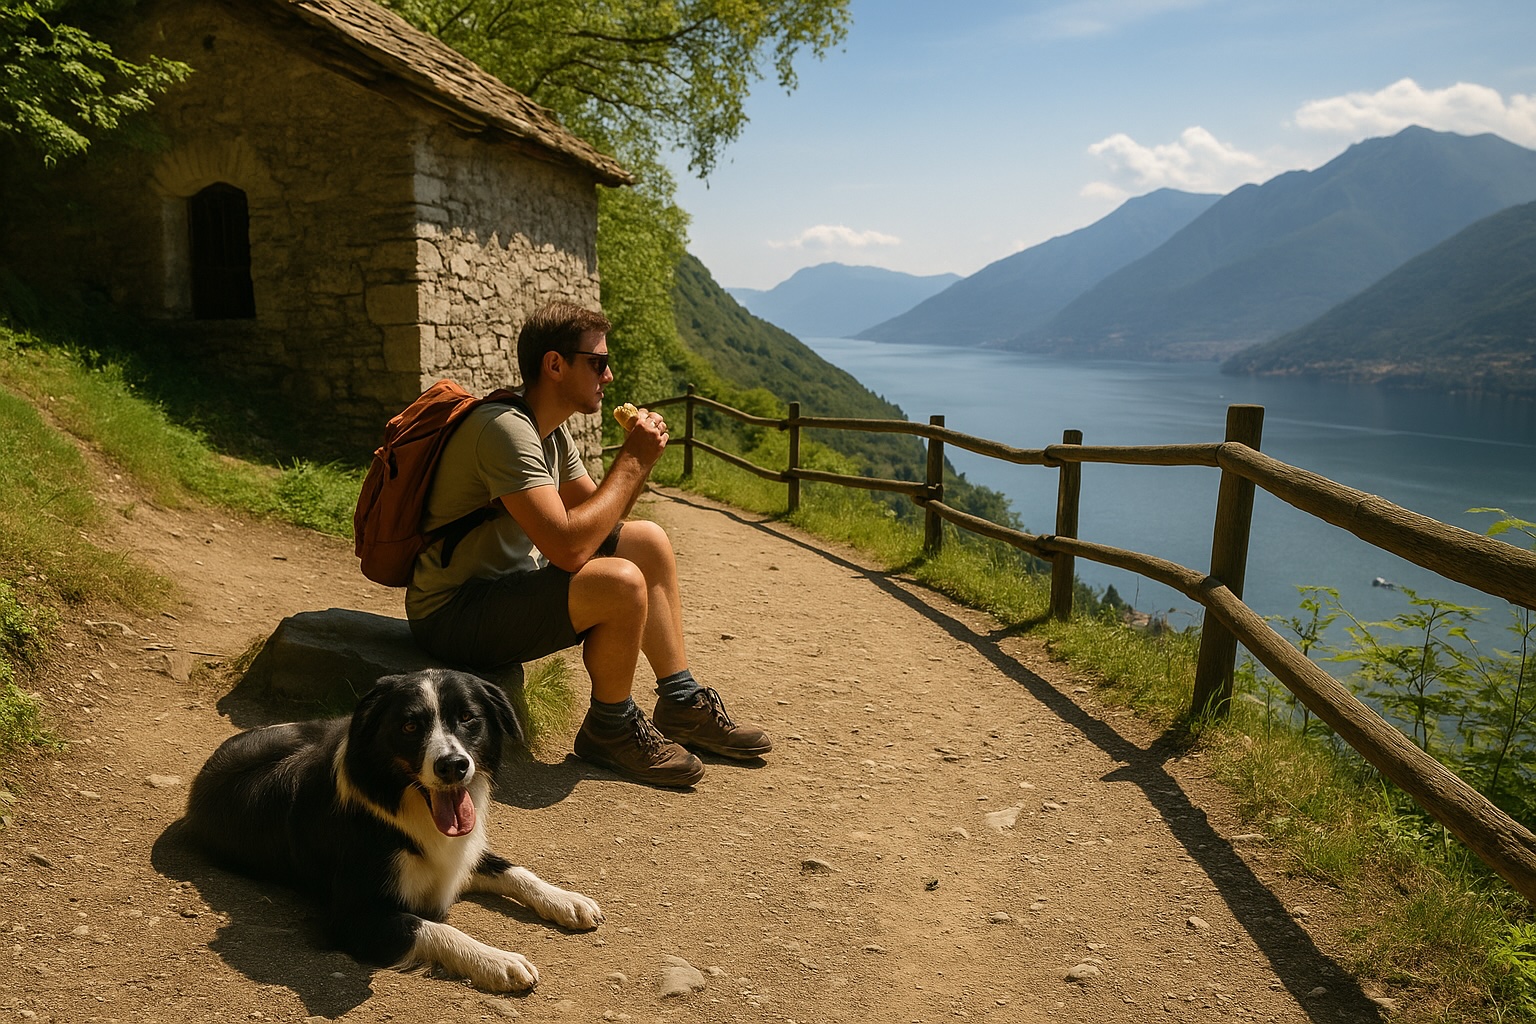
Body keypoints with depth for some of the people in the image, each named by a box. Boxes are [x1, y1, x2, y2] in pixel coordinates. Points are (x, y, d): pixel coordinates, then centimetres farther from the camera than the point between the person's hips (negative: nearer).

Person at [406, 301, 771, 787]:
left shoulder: (551, 432, 7)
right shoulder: (505, 429, -24)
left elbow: (598, 518, 13)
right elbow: (568, 547, -33)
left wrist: (639, 457, -4)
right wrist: (632, 461, -22)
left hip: (510, 578, 10)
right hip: (452, 614, -10)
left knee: (648, 541, 6)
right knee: (622, 583, -30)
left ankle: (683, 706, 12)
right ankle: (611, 730, -3)